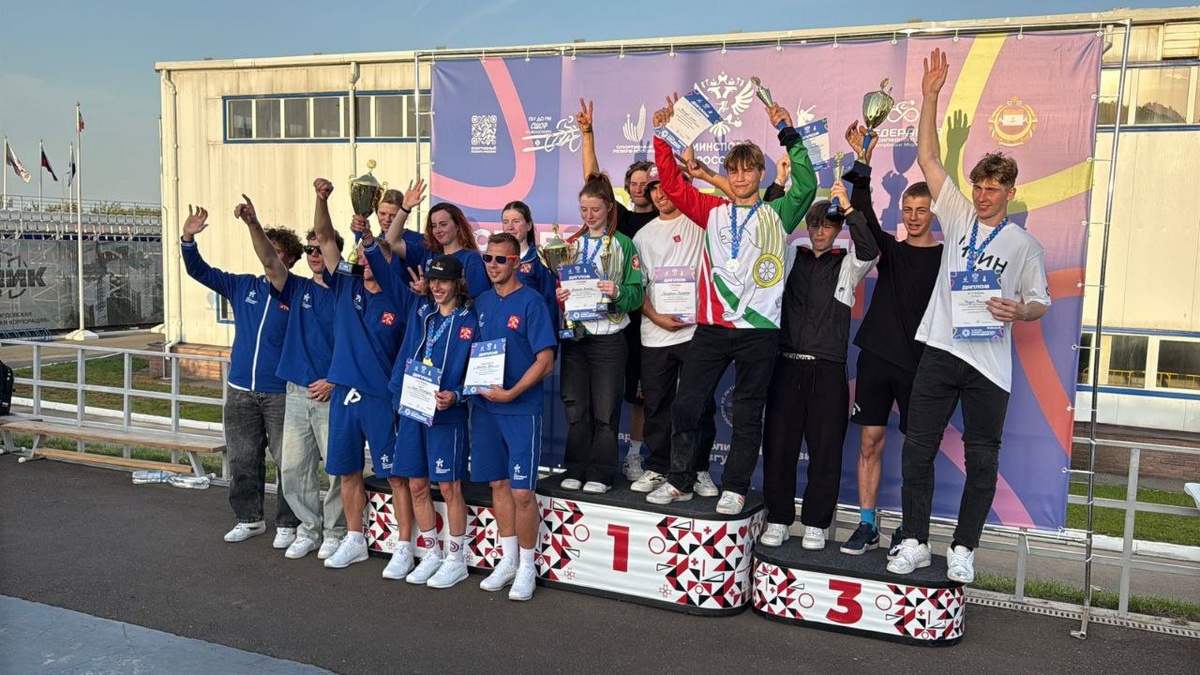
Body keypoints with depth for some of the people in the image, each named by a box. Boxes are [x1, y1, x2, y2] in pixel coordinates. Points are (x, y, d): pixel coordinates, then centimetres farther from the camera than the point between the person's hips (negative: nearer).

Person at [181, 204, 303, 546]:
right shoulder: (242, 286, 9)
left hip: (281, 393, -5)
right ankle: (249, 518, 28)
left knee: (287, 460, 0)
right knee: (242, 459, 13)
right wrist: (189, 239, -5)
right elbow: (199, 271, 9)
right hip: (240, 390, 5)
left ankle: (288, 524, 13)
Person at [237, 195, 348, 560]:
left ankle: (334, 532, 14)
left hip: (333, 394, -5)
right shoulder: (297, 289, 10)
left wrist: (335, 382, -14)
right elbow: (269, 262, -7)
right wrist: (253, 223, -22)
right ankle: (308, 530, 22)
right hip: (297, 393, 5)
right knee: (293, 468, 8)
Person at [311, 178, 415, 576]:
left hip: (382, 397, -5)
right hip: (343, 393, 5)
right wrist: (321, 198, -6)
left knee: (395, 473, 1)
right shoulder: (346, 286, 6)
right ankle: (354, 540, 28)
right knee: (347, 471, 14)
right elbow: (324, 238, 4)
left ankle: (404, 548, 9)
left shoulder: (402, 300, -6)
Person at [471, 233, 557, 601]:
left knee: (522, 491, -3)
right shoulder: (481, 302, 10)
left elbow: (545, 360, -12)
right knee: (499, 484, 12)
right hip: (484, 406, 6)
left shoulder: (530, 301, -7)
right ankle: (508, 560, 25)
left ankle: (527, 567, 13)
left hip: (521, 408, -5)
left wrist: (511, 393, -18)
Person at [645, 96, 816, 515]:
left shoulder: (777, 215, 6)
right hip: (712, 326, 2)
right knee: (686, 405, 5)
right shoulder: (713, 211, 12)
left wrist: (788, 133, -11)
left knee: (747, 415, 6)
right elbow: (672, 183, 9)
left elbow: (806, 186, -9)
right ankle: (680, 481, 19)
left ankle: (734, 489, 17)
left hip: (759, 328, -2)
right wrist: (662, 136, 2)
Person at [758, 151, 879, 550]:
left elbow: (869, 251, -12)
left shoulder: (847, 266, 8)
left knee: (825, 448, 1)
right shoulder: (792, 258, 13)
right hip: (787, 364, 2)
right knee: (778, 443, 2)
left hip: (828, 369, -2)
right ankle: (778, 520, 13)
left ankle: (815, 524, 12)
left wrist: (849, 207, -15)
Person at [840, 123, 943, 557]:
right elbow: (864, 215, -4)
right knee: (870, 440, 3)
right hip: (876, 356, 3)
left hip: (919, 363, -3)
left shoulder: (946, 257, 2)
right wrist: (862, 164, -16)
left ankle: (910, 529, 13)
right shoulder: (890, 249, 11)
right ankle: (867, 525, 11)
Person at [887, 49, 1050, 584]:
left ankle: (963, 548, 15)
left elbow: (1040, 301, 11)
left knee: (982, 459, 3)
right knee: (918, 449, 0)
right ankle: (915, 543, 10)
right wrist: (930, 96, 0)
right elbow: (927, 158, 6)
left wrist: (1020, 311, -13)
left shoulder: (1023, 244, 8)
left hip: (989, 362, -1)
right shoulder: (958, 216, 10)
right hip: (940, 350, 1)